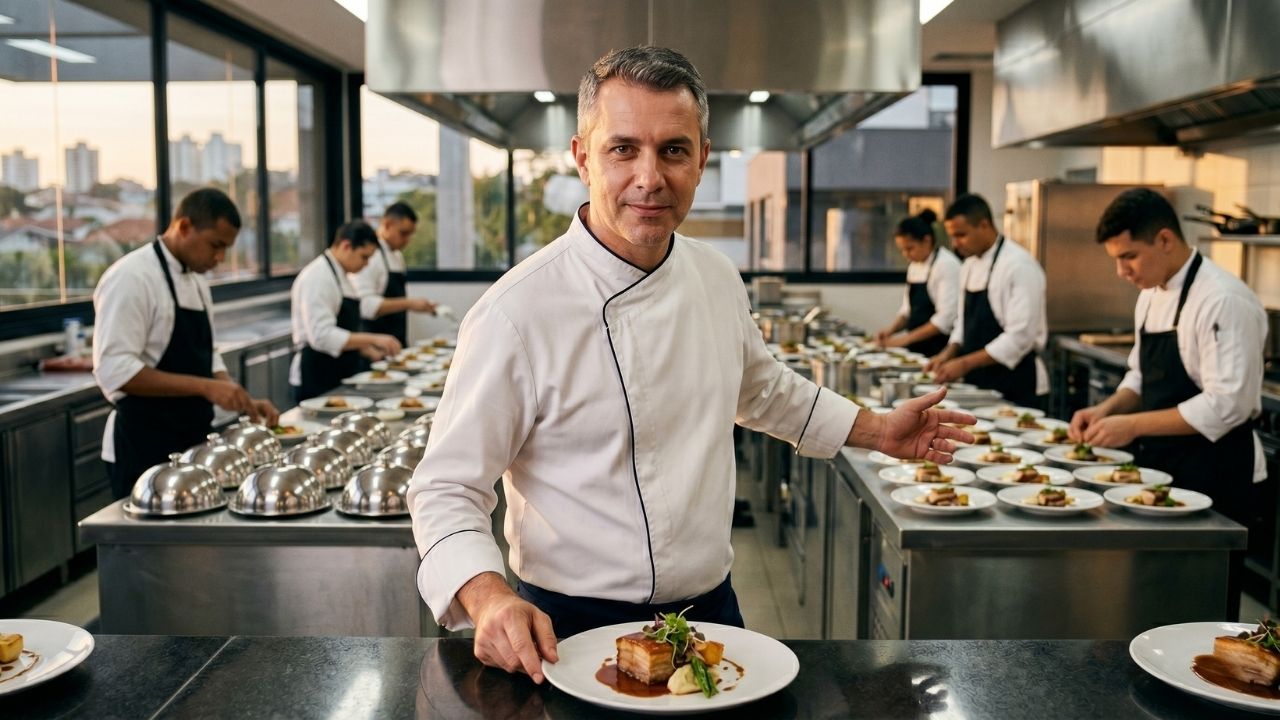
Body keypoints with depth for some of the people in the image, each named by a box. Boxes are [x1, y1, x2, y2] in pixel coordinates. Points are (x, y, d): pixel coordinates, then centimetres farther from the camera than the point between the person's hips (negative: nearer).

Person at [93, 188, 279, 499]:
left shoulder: (197, 281, 12)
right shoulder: (132, 278, -15)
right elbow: (114, 370, -23)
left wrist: (244, 401, 2)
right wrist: (205, 387, -26)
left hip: (191, 441, 8)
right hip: (144, 448, -8)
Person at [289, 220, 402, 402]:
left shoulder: (339, 276, 14)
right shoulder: (317, 278, -16)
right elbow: (322, 336, -26)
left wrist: (371, 352, 10)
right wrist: (373, 339, -26)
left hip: (339, 377, 9)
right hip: (316, 379, -9)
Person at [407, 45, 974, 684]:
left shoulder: (717, 278, -2)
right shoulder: (517, 313, -22)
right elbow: (447, 489, -17)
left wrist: (878, 431, 20)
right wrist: (489, 597, -34)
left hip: (713, 608, 6)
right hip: (571, 630, -5)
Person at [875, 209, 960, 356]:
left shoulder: (947, 265, -14)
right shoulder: (914, 266, 11)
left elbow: (946, 318, -20)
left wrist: (907, 339, -19)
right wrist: (891, 330, 0)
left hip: (940, 349, -7)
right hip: (919, 348, 7)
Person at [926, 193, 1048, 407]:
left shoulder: (1019, 266, -16)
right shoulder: (969, 266, 10)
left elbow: (1020, 336, -21)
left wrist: (965, 364, -22)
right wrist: (948, 354, 1)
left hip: (1015, 386, -7)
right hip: (979, 382, 7)